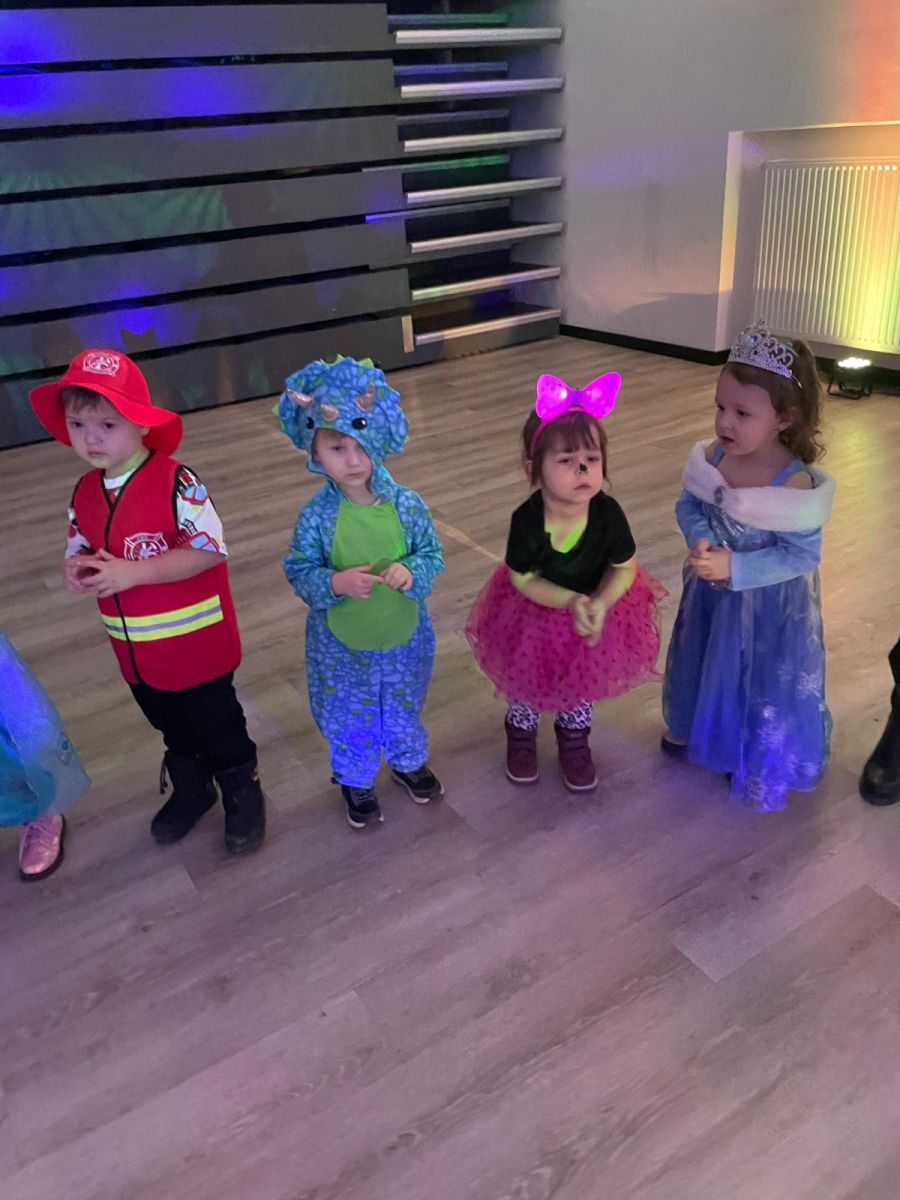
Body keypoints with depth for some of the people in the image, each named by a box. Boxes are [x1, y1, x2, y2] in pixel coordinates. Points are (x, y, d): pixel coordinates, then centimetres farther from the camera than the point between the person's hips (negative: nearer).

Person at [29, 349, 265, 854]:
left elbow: (210, 550, -26)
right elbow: (79, 551, 11)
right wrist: (77, 571, -14)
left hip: (196, 645, -6)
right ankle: (191, 791, 49)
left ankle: (244, 796, 36)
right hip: (136, 653, 6)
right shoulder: (84, 494, 0)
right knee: (174, 732, 27)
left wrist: (133, 572, -30)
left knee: (220, 728, 14)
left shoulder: (177, 483, -22)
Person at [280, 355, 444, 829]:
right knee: (350, 720, 20)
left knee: (404, 710, 26)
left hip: (403, 634, 1)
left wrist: (411, 572, -28)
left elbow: (432, 553, -6)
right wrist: (336, 582, -30)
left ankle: (409, 762, 56)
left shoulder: (406, 503, -16)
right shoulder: (316, 516, -19)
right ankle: (356, 781, 48)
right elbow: (298, 572, -11)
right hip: (341, 643, -1)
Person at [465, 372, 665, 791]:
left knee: (585, 677, 23)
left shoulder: (608, 514, -31)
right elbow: (523, 580, -20)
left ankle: (574, 737, 51)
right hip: (535, 609, -1)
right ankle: (521, 732, 52)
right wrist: (571, 602, -31)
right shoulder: (527, 521, -35)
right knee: (526, 677, 21)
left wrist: (599, 603, -31)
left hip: (596, 604, 2)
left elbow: (624, 569, -14)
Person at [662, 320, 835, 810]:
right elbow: (688, 506, -1)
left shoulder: (795, 484, -29)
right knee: (703, 662, 27)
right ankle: (692, 727, 55)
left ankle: (759, 759, 43)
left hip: (770, 603, -5)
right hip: (711, 590, 5)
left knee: (763, 680, 16)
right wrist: (700, 542, -22)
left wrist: (734, 567, -33)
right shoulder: (711, 456, -14)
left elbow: (801, 555, -25)